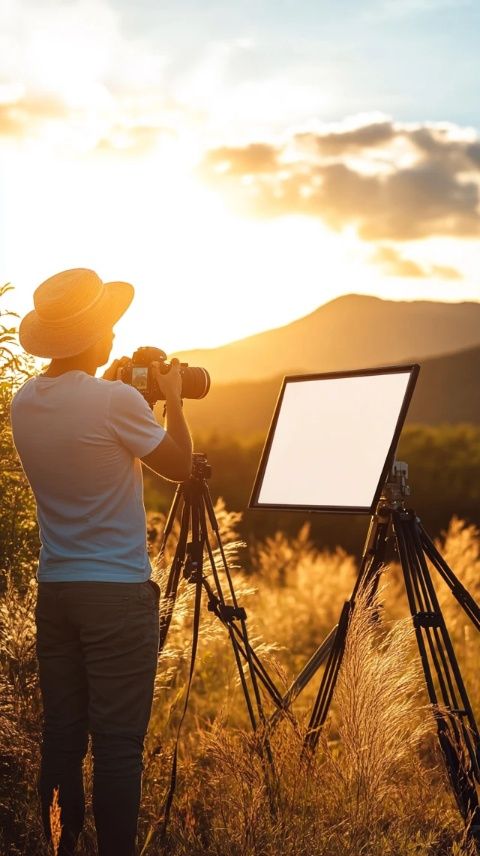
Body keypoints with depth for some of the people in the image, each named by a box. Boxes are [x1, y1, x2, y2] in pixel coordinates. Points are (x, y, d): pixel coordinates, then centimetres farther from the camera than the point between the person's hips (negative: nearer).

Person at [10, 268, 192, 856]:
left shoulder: (23, 403, 4)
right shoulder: (116, 400, -15)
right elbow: (179, 466, -2)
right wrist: (172, 398, 11)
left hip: (54, 588, 6)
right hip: (118, 592, -6)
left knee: (61, 736, 12)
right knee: (117, 743, 0)